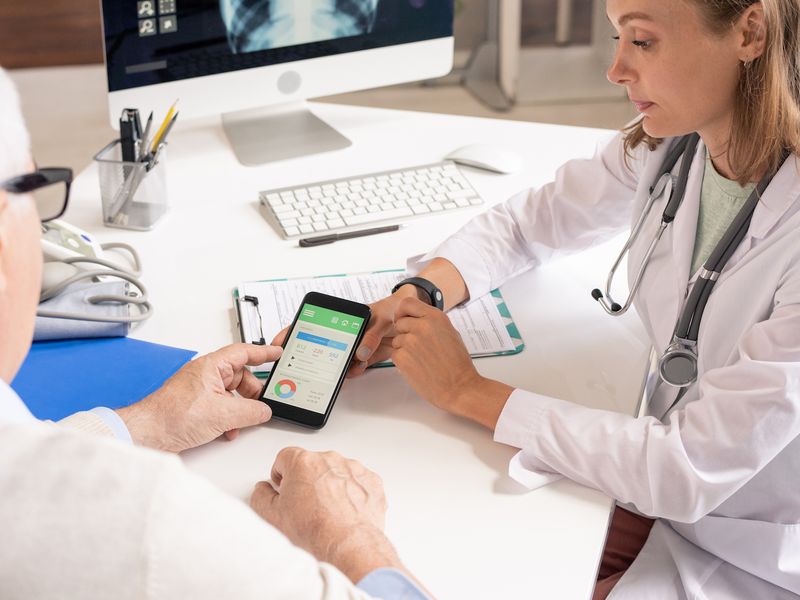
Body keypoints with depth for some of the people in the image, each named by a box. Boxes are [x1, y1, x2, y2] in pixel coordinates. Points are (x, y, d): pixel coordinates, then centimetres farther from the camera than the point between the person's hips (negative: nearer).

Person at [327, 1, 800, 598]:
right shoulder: (666, 145, -9)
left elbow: (689, 472, -29)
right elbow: (526, 222, 7)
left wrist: (468, 391, -23)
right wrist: (419, 296, -14)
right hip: (672, 494, 5)